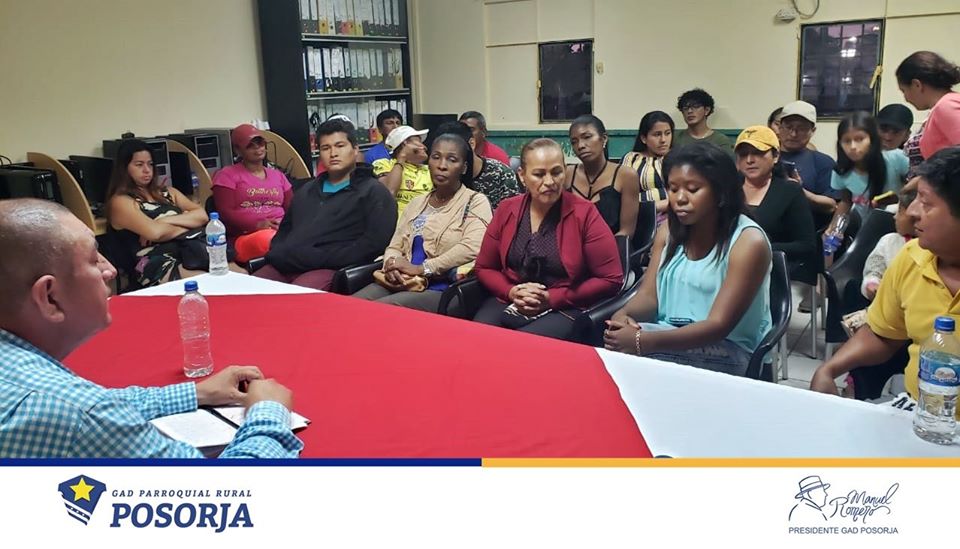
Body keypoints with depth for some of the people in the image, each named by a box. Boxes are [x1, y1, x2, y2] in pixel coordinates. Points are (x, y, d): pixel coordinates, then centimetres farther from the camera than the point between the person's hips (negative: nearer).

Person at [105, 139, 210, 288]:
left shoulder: (167, 192, 25)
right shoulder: (120, 201, 5)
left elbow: (202, 215, 11)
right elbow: (154, 232, -12)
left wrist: (166, 221, -3)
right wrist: (188, 226, 3)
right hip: (157, 265, -6)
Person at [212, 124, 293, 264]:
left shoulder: (278, 175, 25)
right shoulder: (227, 175, 10)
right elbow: (225, 213, -2)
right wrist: (258, 225, -16)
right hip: (247, 236, -3)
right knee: (267, 240, -40)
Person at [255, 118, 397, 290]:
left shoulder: (373, 192, 8)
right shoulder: (305, 190, 31)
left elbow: (372, 245, -5)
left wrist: (321, 259, -14)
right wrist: (278, 255, 7)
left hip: (331, 270, -6)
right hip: (285, 266, 6)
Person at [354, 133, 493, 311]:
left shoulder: (475, 202, 2)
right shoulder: (417, 203, 22)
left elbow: (471, 248, -15)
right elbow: (395, 246, 18)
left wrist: (421, 268, -16)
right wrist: (391, 264, -7)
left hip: (441, 290, -5)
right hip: (400, 283, 6)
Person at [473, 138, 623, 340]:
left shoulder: (584, 214, -7)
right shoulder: (506, 210, 5)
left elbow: (611, 279, -6)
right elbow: (484, 268, 13)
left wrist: (553, 298, -12)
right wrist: (511, 292, -8)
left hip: (563, 311, -3)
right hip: (507, 303, 4)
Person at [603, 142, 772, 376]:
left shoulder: (748, 241, -14)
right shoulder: (670, 230, 6)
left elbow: (718, 325, -22)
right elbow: (649, 295, 1)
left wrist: (643, 342, -35)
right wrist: (623, 315, -25)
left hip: (728, 351, -5)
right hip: (670, 339, 5)